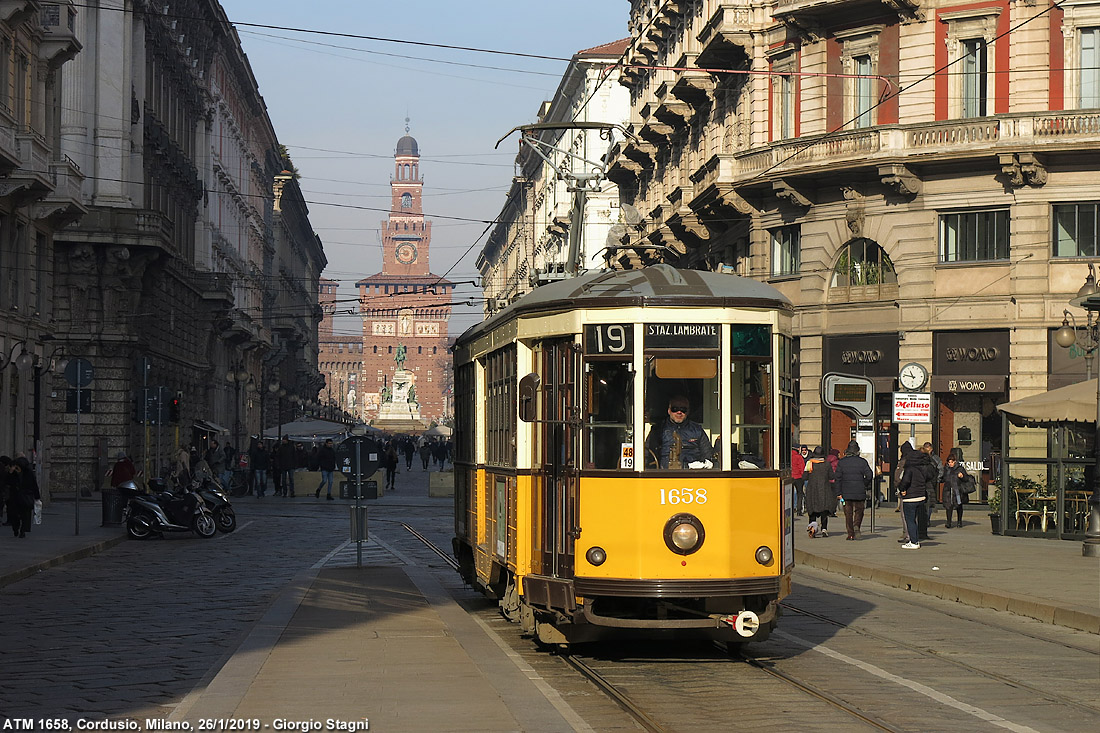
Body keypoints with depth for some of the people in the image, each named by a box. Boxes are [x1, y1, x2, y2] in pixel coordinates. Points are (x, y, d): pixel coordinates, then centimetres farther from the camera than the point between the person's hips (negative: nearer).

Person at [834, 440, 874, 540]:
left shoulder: (841, 462, 1)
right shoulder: (862, 462, -3)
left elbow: (838, 478, 0)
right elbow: (869, 475, -7)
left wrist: (839, 493, 2)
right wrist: (864, 485, 10)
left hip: (846, 492, 1)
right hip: (859, 492, -1)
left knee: (848, 513, 6)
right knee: (859, 510, 12)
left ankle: (850, 534, 4)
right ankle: (856, 525, -14)